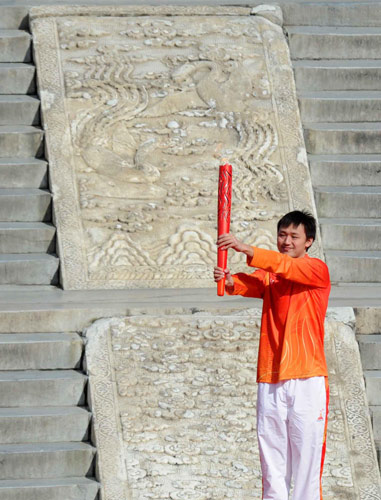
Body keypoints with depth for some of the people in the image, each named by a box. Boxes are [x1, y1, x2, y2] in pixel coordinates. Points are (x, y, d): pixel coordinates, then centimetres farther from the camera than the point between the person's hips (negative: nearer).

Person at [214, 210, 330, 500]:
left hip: (307, 378, -4)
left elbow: (287, 267, -18)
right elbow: (253, 284, -8)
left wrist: (247, 250, -33)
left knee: (307, 454, -5)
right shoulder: (269, 274, 14)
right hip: (270, 379, 4)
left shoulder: (317, 270, 1)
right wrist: (230, 282, -32)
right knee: (271, 457, 5)